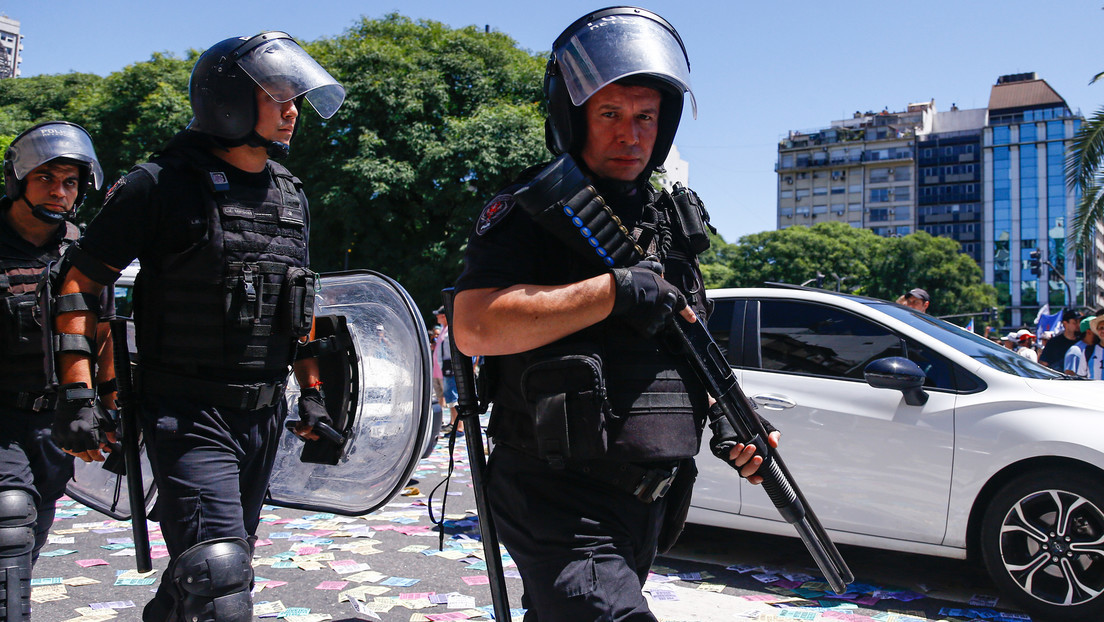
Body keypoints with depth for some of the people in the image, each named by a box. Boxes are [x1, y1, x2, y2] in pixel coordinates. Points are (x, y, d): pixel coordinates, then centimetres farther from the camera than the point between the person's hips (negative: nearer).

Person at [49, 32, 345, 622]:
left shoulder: (291, 198, 11)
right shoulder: (161, 185, -8)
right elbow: (79, 282, -6)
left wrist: (310, 390, 16)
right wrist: (79, 397, -13)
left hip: (264, 414, 7)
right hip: (189, 414, -6)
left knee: (222, 561, 17)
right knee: (217, 573, -17)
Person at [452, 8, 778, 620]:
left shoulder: (673, 218, 13)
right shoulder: (530, 209, -8)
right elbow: (473, 327, -24)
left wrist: (727, 429, 5)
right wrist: (617, 289, -23)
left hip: (647, 500, 7)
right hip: (559, 501, -7)